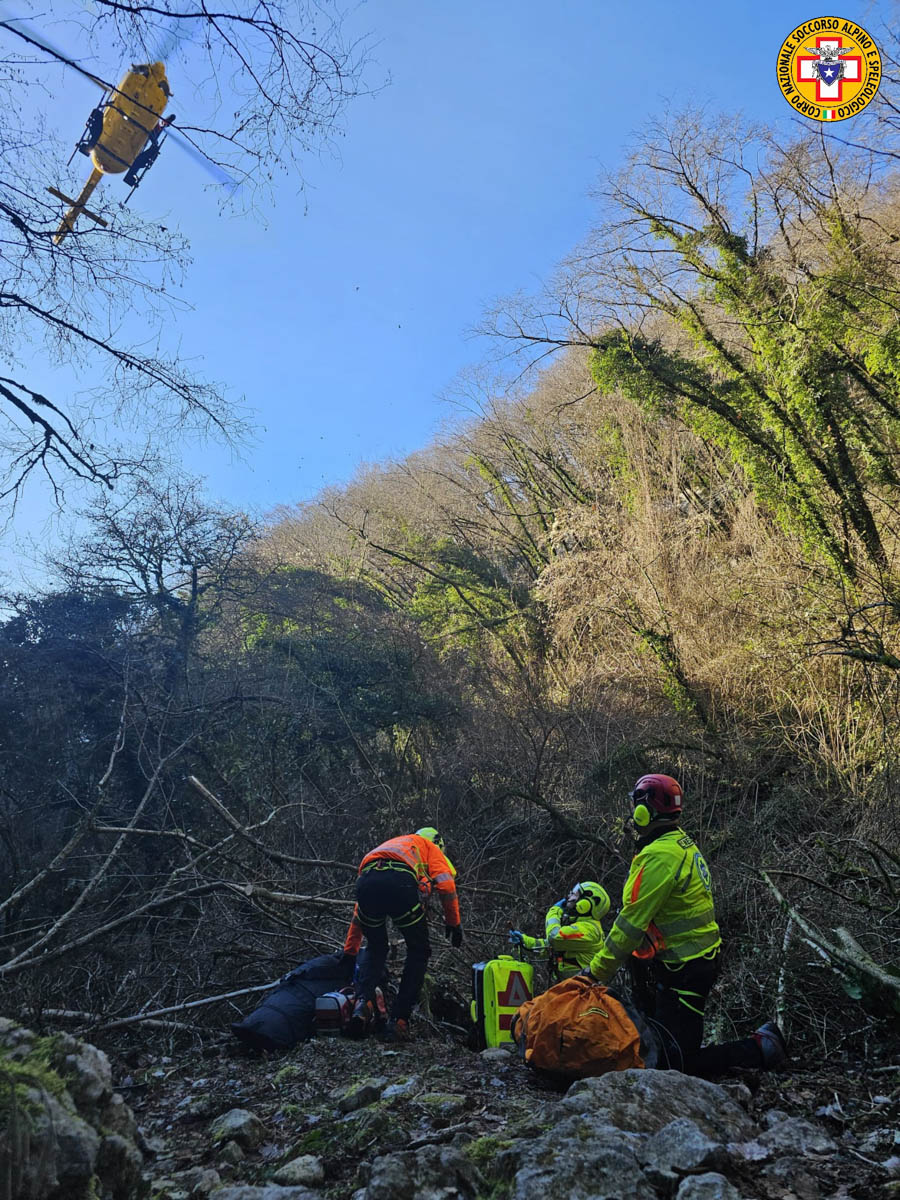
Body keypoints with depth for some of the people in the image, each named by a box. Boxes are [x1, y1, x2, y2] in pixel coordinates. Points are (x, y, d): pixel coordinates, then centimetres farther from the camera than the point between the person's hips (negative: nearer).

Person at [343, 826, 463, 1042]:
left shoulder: (389, 846, 44)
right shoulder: (430, 847, 33)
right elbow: (445, 884, 10)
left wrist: (349, 952, 48)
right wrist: (454, 923, 19)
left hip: (365, 881, 4)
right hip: (400, 883, -4)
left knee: (376, 949, 28)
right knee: (418, 952, 17)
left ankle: (363, 1002, 5)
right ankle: (398, 1020, 10)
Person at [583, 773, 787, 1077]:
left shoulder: (660, 856, -23)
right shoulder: (683, 843, 8)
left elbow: (631, 923, -22)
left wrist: (597, 971, -13)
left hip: (682, 971, -10)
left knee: (676, 1063, -2)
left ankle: (759, 1049, 1)